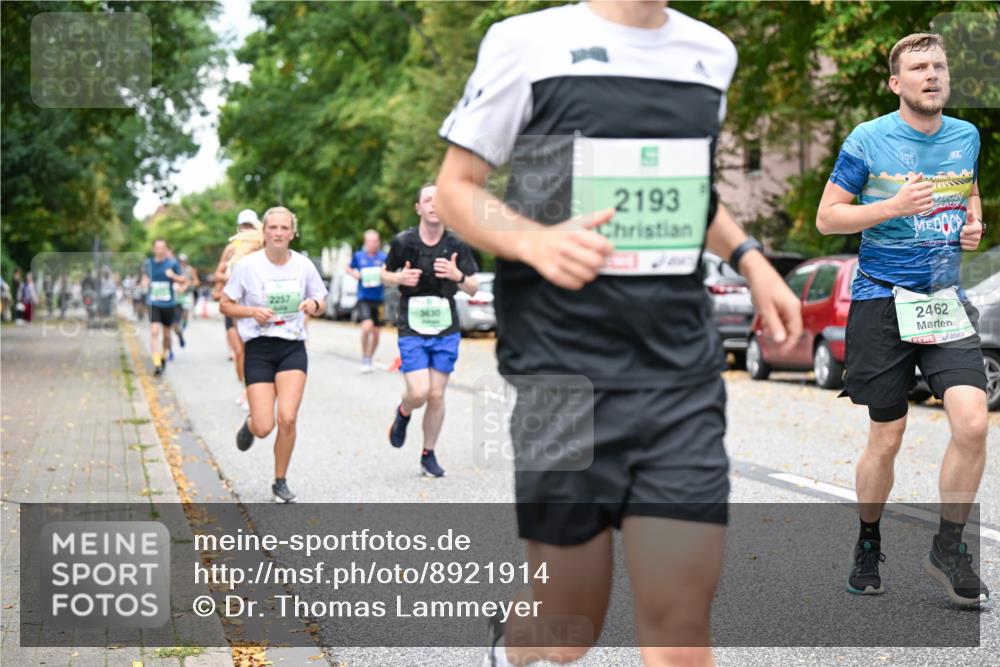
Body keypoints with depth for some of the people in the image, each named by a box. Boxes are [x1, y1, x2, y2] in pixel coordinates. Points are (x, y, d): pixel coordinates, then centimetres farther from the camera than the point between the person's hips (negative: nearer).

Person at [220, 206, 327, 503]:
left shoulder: (304, 265, 1)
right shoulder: (247, 265, -5)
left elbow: (320, 302, 14)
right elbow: (225, 305, 3)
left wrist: (314, 305, -10)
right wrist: (252, 312, -16)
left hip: (293, 348, 1)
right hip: (259, 349, -1)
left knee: (287, 418, -15)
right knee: (264, 428, -9)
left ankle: (280, 481, 8)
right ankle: (249, 425, 32)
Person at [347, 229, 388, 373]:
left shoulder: (383, 257, 0)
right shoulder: (358, 256, 2)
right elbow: (349, 269, 18)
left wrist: (384, 274, -17)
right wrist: (354, 273, -3)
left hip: (378, 298, 2)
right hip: (363, 298, -2)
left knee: (375, 332, 9)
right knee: (367, 326, -21)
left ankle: (369, 360, 29)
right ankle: (364, 358, -3)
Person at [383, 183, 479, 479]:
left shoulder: (456, 245, -2)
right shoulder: (403, 242, -5)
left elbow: (473, 289, 4)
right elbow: (385, 275, 10)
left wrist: (457, 276, -18)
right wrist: (401, 278, -13)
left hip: (445, 331, 2)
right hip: (412, 330, -2)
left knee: (436, 396, 4)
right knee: (419, 393, -13)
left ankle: (429, 455, 21)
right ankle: (403, 413, 24)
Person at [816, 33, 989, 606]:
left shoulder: (966, 136, 8)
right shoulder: (867, 140, -5)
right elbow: (826, 217, -4)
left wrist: (974, 224, 5)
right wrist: (894, 206, -18)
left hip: (946, 299, 3)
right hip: (882, 302, -3)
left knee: (973, 424, -14)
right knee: (886, 439, 4)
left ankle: (949, 548, 5)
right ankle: (868, 546, 28)